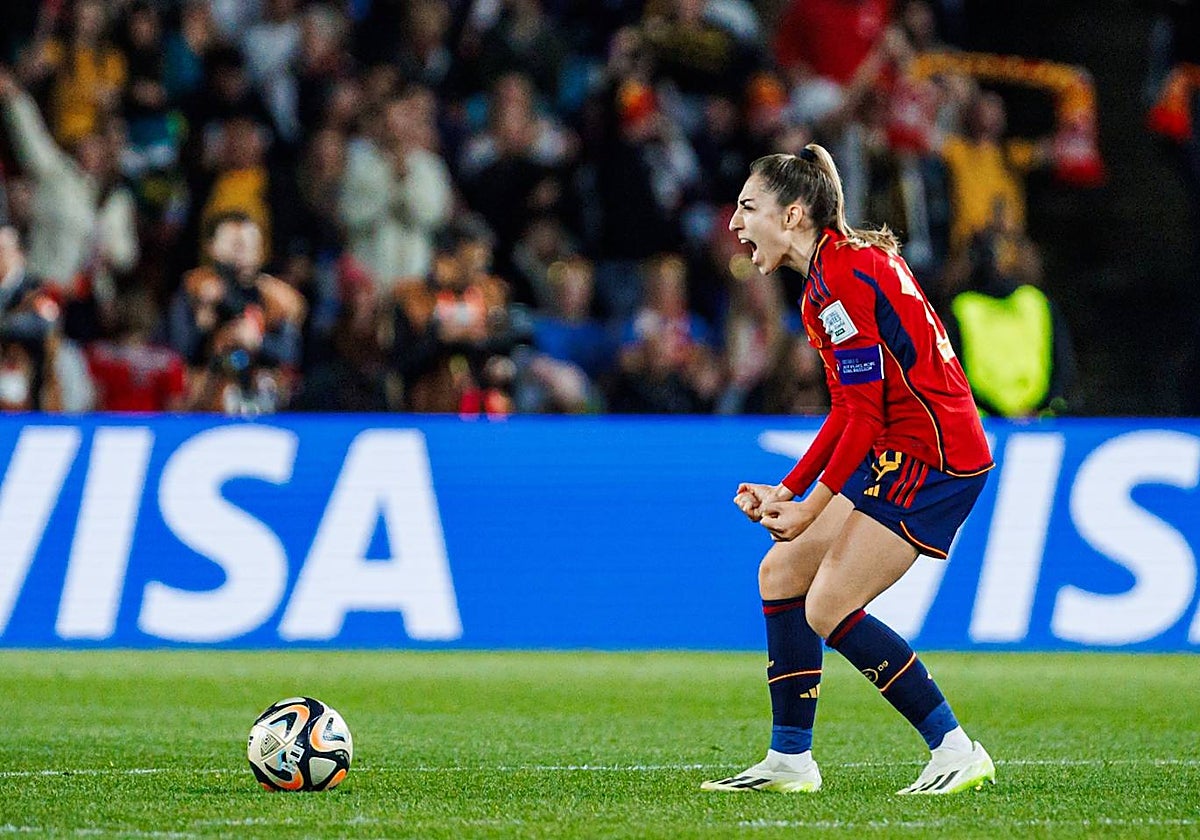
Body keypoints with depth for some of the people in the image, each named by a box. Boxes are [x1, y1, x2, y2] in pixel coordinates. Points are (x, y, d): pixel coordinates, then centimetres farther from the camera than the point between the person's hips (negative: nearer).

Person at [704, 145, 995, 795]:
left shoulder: (840, 278, -17)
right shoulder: (831, 269, 15)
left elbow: (865, 414, -20)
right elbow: (849, 411, 16)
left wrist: (809, 511, -17)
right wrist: (786, 493, 11)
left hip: (932, 456, -10)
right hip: (898, 454, 10)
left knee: (829, 609, -11)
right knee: (781, 572, 10)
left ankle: (956, 752, -6)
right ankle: (790, 760, 16)